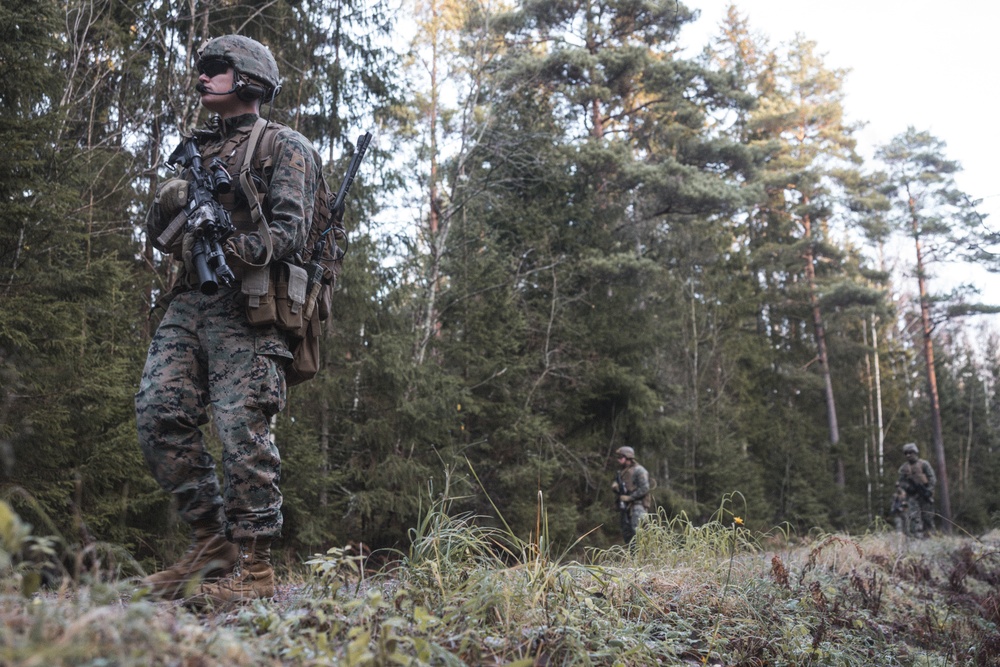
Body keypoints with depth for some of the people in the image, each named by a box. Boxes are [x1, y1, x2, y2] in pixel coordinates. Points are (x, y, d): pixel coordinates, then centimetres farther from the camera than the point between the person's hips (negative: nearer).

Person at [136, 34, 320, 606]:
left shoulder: (285, 147, 5)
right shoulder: (200, 152, 27)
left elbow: (290, 229, -9)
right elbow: (163, 236, 25)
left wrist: (240, 253, -26)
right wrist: (170, 206, 2)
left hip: (248, 305, -7)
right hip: (188, 302, 7)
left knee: (242, 428, -12)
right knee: (159, 412, -4)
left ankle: (253, 568, -5)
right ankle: (211, 542, 8)